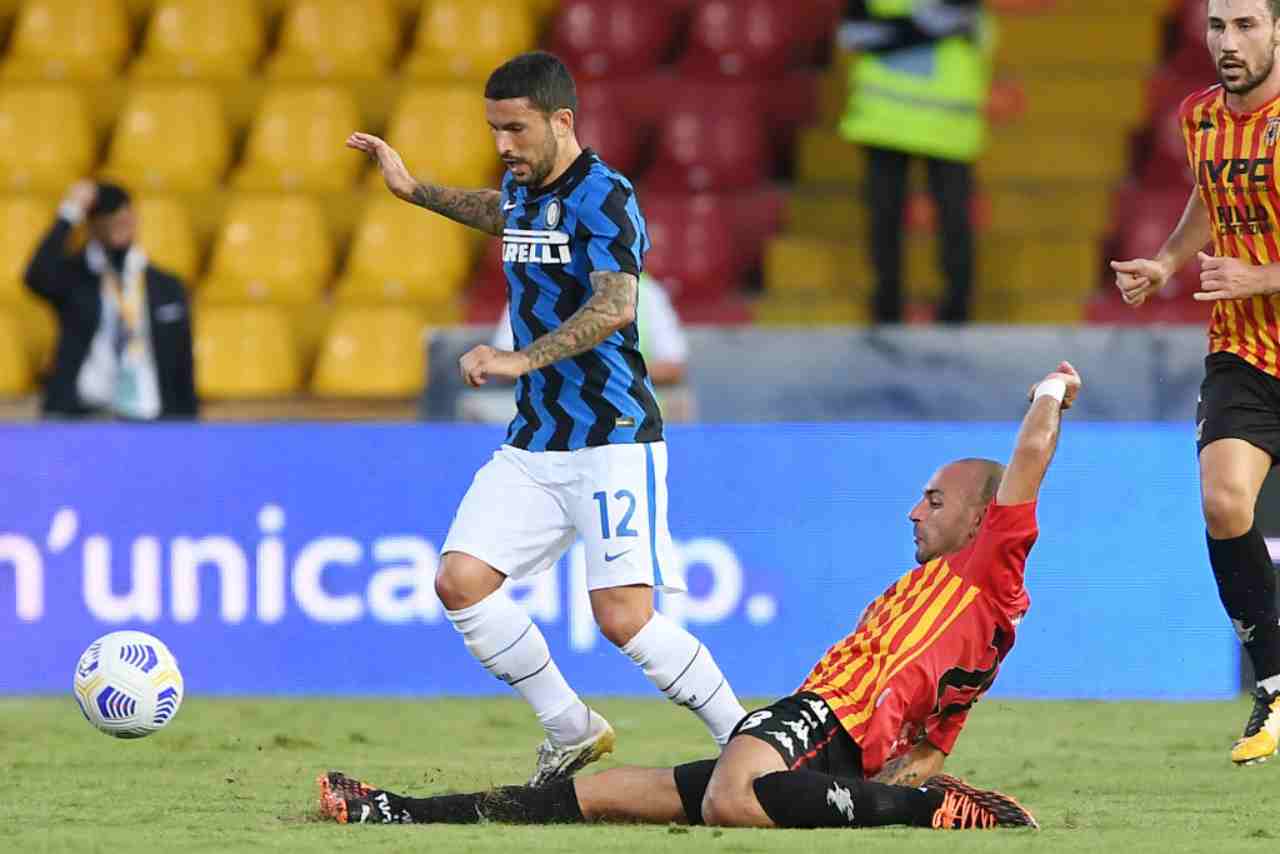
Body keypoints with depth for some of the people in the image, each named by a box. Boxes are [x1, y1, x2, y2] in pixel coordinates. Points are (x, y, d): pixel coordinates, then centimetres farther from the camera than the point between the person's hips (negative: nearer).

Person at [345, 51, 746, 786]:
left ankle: (746, 741, -1)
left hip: (613, 438, -8)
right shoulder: (523, 188, 12)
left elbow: (615, 306, -31)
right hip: (535, 443, 8)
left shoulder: (603, 197, -15)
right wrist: (414, 190, 36)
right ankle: (572, 732, 9)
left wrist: (522, 359, -39)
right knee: (461, 581, -5)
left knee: (623, 616, -18)